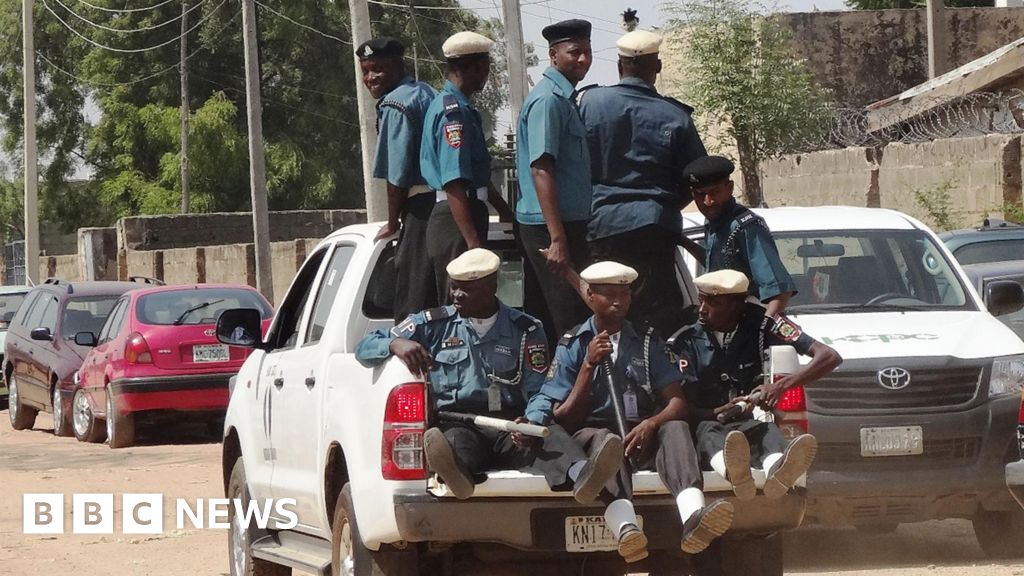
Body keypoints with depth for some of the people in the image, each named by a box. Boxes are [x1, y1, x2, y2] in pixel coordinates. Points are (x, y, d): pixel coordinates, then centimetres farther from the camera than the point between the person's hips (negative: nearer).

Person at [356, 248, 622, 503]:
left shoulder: (526, 330, 18)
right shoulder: (433, 325, 20)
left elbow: (537, 393, 9)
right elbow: (365, 349, 19)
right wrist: (396, 344, -6)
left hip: (510, 427, 0)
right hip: (457, 424, 0)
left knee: (553, 435, -34)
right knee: (455, 439, -38)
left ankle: (579, 476, -68)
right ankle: (457, 474, -75)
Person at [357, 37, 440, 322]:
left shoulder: (395, 104, -10)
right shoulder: (427, 92, 19)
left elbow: (398, 175, -13)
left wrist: (393, 224, -2)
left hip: (423, 206, -9)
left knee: (412, 302, -6)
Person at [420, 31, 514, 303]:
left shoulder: (458, 107, 18)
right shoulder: (454, 111, -15)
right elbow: (454, 182, -22)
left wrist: (506, 211, 37)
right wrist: (473, 241, -26)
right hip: (457, 222, -10)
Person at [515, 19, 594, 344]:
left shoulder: (563, 97, 16)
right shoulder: (548, 100, -14)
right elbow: (541, 170, -21)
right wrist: (558, 239, -27)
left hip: (568, 222, 10)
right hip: (550, 225, -10)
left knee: (544, 319, 12)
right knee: (571, 321, -10)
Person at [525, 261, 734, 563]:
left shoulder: (647, 341, 16)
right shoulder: (572, 346, 11)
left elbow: (677, 402, 6)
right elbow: (564, 419, 3)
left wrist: (651, 424, -17)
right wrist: (589, 365, -8)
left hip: (641, 437, 2)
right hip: (591, 434, -2)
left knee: (675, 428, -31)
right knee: (603, 439, -37)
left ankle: (693, 516, -61)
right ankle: (626, 527, -67)